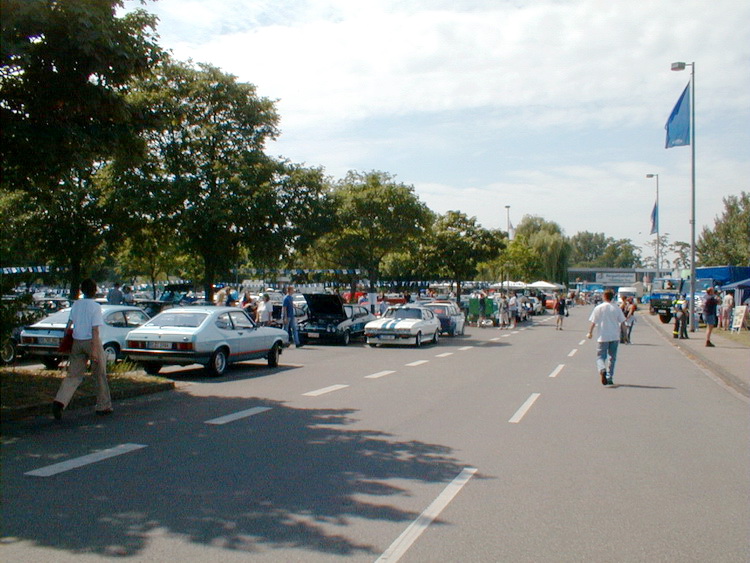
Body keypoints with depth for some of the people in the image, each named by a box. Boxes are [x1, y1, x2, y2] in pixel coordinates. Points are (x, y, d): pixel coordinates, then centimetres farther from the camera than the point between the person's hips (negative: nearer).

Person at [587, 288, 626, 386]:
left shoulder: (598, 308, -3)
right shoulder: (617, 308, 0)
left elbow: (593, 322, -2)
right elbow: (622, 322, 3)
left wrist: (590, 332, 11)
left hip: (603, 337, -2)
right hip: (615, 337, 2)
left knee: (600, 357, 4)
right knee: (612, 358, 13)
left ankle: (602, 370, -26)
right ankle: (609, 378, 14)